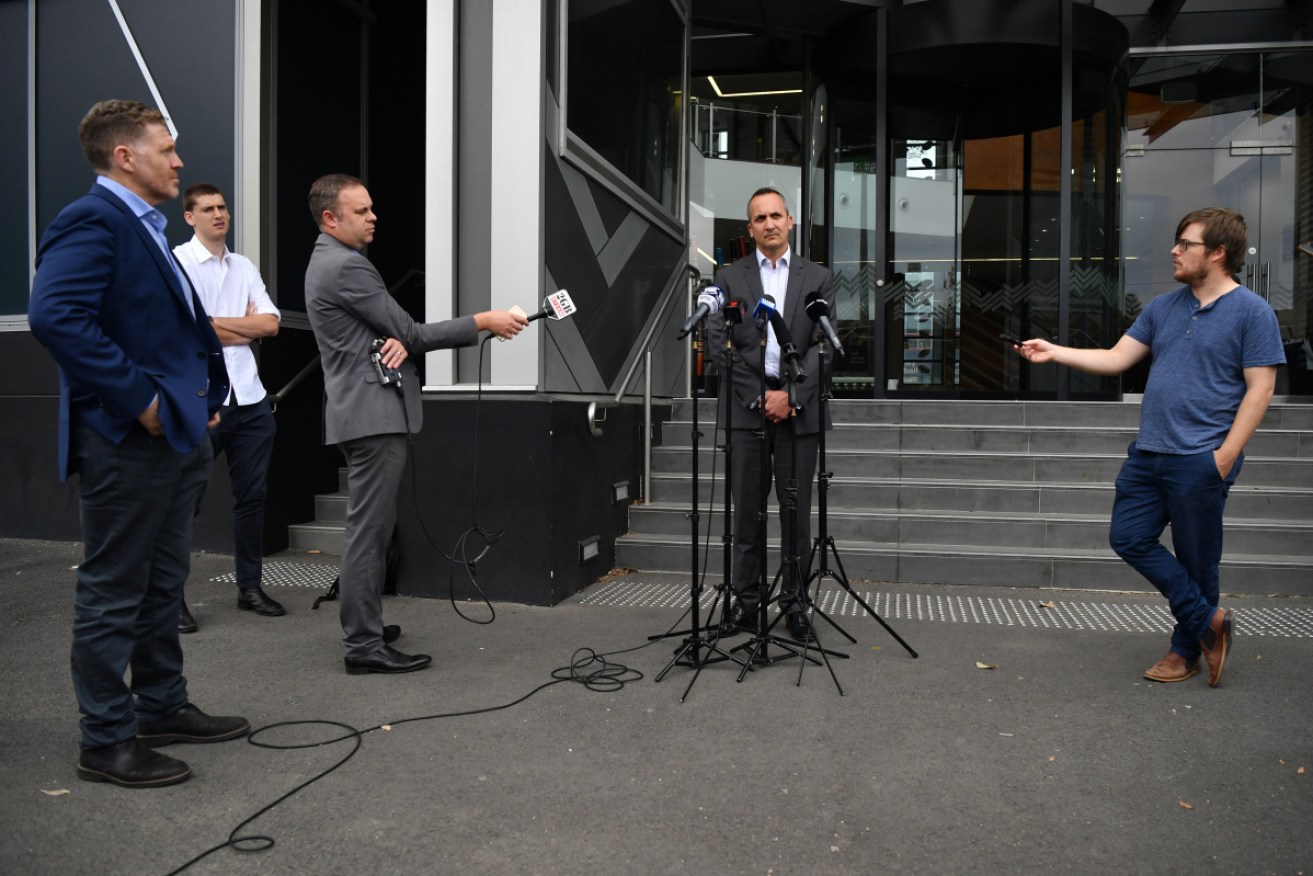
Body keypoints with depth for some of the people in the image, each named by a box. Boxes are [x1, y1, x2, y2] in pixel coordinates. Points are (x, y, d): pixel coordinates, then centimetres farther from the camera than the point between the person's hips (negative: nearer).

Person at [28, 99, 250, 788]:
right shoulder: (91, 221, -14)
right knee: (113, 595, 2)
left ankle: (162, 708, 33)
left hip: (178, 436, 10)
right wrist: (137, 400, -24)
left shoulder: (145, 227, 17)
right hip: (126, 444, -10)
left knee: (163, 584, 19)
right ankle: (106, 741, 14)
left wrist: (202, 397, 10)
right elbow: (55, 315, -28)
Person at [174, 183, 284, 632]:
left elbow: (270, 323, 4)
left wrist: (218, 323, -5)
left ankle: (250, 586, 21)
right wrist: (246, 328, -3)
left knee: (252, 495, 10)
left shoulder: (244, 267, 15)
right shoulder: (178, 262, -1)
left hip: (250, 398, 5)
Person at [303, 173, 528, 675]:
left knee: (371, 528, 17)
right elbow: (411, 333, -13)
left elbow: (395, 331, 17)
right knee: (369, 530, -8)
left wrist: (400, 341, -8)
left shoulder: (330, 261, 18)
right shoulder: (345, 266, -14)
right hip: (374, 414, -11)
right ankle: (364, 646, -2)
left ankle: (362, 626, 27)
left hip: (365, 412, 11)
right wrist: (483, 322, -7)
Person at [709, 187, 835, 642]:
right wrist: (759, 397, -8)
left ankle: (794, 601, 14)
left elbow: (822, 345, 1)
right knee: (747, 510, 3)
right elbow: (721, 344, 1)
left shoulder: (818, 277, 9)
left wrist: (790, 395, -11)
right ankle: (746, 602, 12)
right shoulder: (729, 277, 9)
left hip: (798, 408, 0)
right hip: (746, 406, 0)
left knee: (796, 510, 4)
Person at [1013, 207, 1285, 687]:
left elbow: (1260, 388, -10)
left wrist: (1225, 456, -15)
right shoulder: (1164, 306, 12)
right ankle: (1207, 620, 17)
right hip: (1148, 451, 7)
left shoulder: (1252, 312, -7)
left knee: (1196, 559, 5)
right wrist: (1054, 352, 0)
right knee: (1129, 538, 6)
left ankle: (1186, 650, 24)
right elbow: (1116, 358, 11)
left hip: (1200, 458, -7)